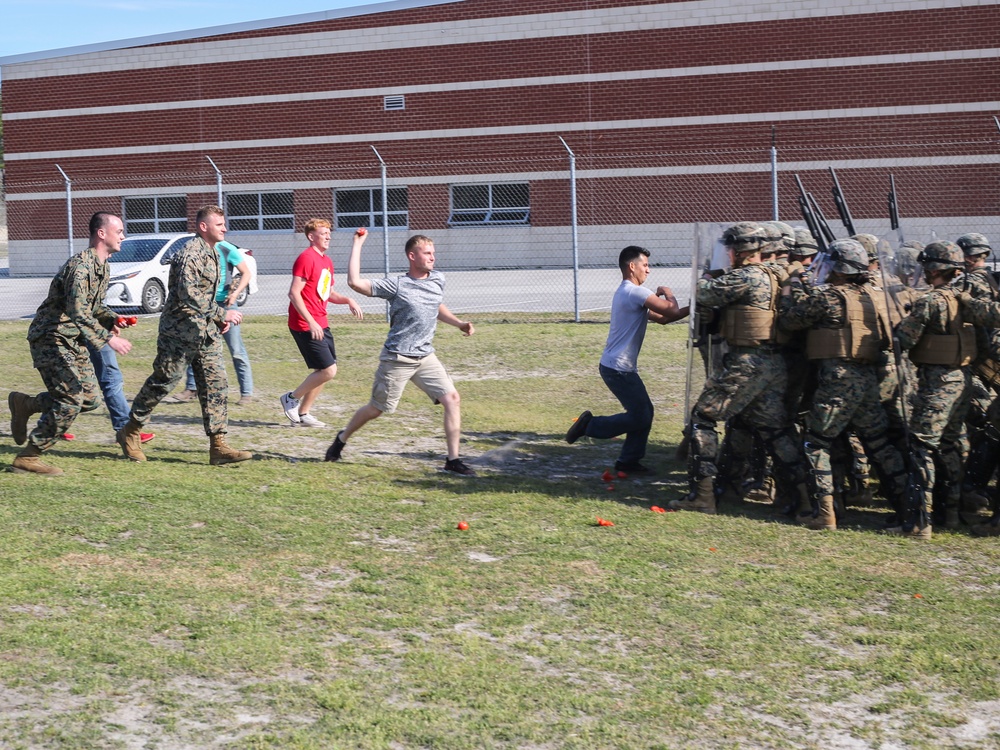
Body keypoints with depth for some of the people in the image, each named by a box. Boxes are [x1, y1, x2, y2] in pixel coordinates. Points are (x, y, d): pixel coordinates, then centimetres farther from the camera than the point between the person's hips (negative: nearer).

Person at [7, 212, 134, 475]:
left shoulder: (103, 268, 10)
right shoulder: (80, 266, -22)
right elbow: (77, 311, -32)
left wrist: (113, 319, 3)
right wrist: (108, 338, -36)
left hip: (74, 341, 9)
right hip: (51, 339, -9)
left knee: (90, 400, 7)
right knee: (70, 402, -13)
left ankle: (24, 404, 22)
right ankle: (27, 458, -1)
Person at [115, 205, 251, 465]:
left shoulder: (213, 253, 14)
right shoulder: (191, 254, -16)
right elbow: (188, 294, -28)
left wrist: (219, 318, 13)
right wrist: (222, 313, -28)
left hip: (207, 334, 9)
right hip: (180, 333, -9)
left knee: (216, 386, 1)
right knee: (161, 383, 2)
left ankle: (219, 447, 1)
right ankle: (130, 432, 20)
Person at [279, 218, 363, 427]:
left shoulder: (327, 261, 15)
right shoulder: (306, 258, -14)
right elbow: (294, 293, -19)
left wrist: (347, 300, 4)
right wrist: (311, 322, -23)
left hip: (320, 324, 9)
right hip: (305, 326, -9)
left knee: (325, 370, 10)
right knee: (328, 370, -11)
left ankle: (303, 414, 19)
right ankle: (291, 398, 7)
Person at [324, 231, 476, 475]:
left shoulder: (438, 280, 6)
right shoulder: (396, 285, -13)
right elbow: (355, 282, -22)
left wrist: (459, 323, 15)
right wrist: (357, 245, -19)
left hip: (426, 357, 5)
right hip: (397, 359, -5)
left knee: (452, 399, -9)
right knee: (377, 409, 7)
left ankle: (453, 460, -3)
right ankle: (342, 438, 34)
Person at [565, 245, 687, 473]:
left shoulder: (625, 292, 17)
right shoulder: (636, 292, -17)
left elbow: (661, 317, 18)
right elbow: (671, 311, -20)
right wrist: (668, 294, 1)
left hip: (623, 368, 10)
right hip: (619, 369, -10)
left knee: (644, 413, 13)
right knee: (639, 417, -5)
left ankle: (628, 461, 17)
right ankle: (590, 426, 2)